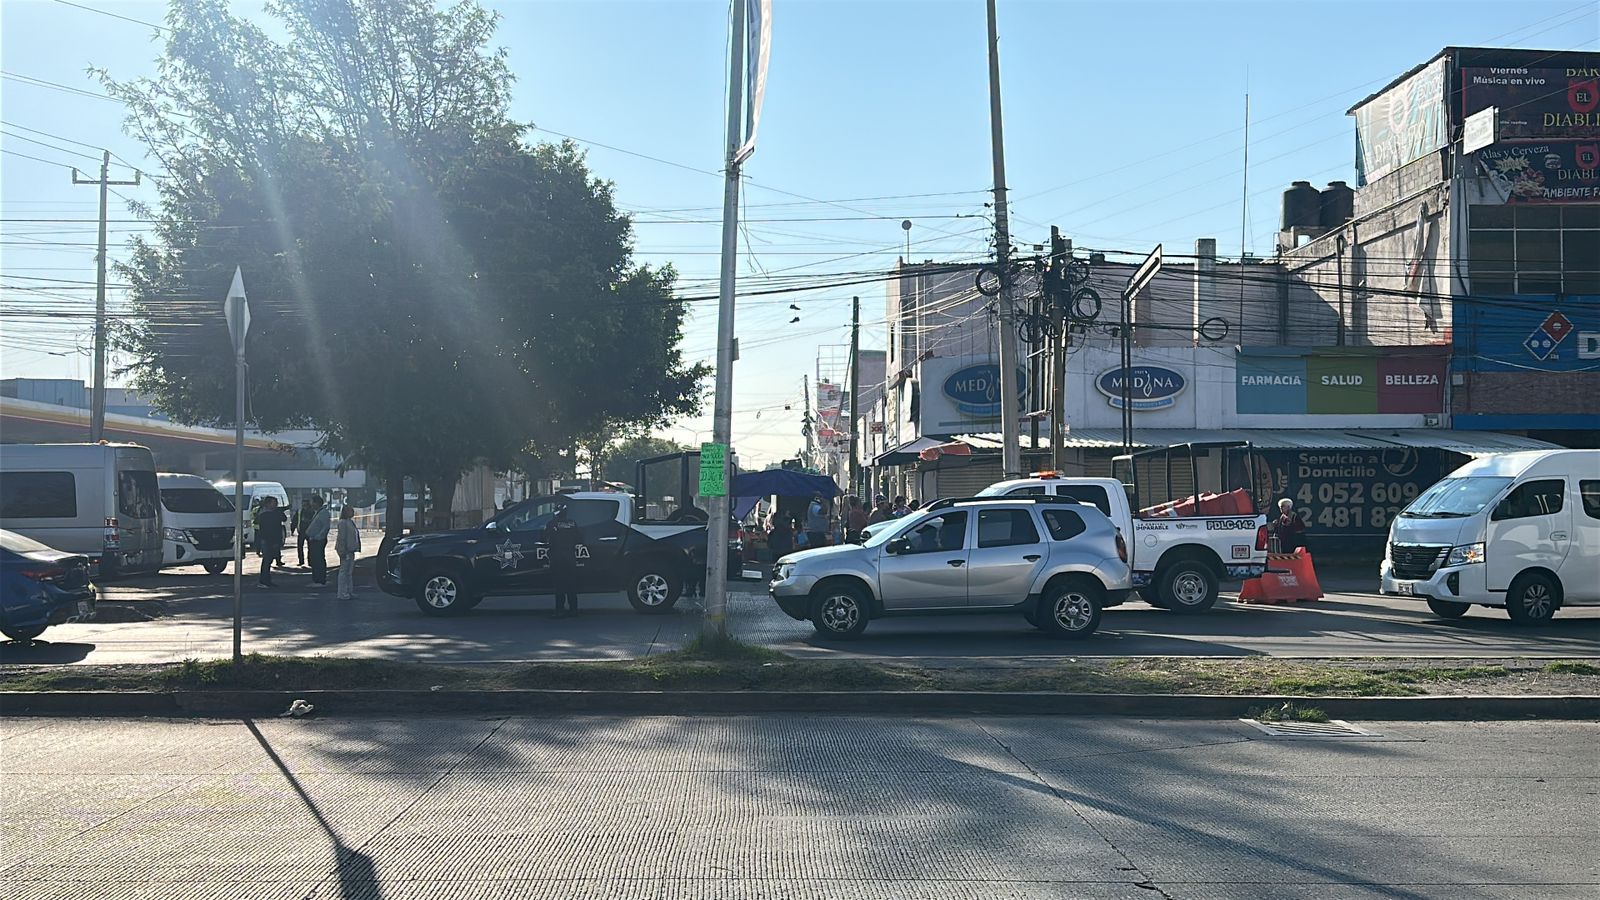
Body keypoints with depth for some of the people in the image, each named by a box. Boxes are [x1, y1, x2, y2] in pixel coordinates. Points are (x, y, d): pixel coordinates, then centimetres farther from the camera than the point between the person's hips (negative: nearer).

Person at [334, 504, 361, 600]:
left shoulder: (350, 522, 15)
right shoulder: (343, 522, -13)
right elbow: (341, 538, -18)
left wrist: (355, 549, 19)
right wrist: (343, 551, -21)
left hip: (350, 550, 10)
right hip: (345, 551, -10)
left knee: (349, 572, 14)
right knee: (344, 571, -4)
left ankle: (349, 592, 21)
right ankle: (343, 594, -1)